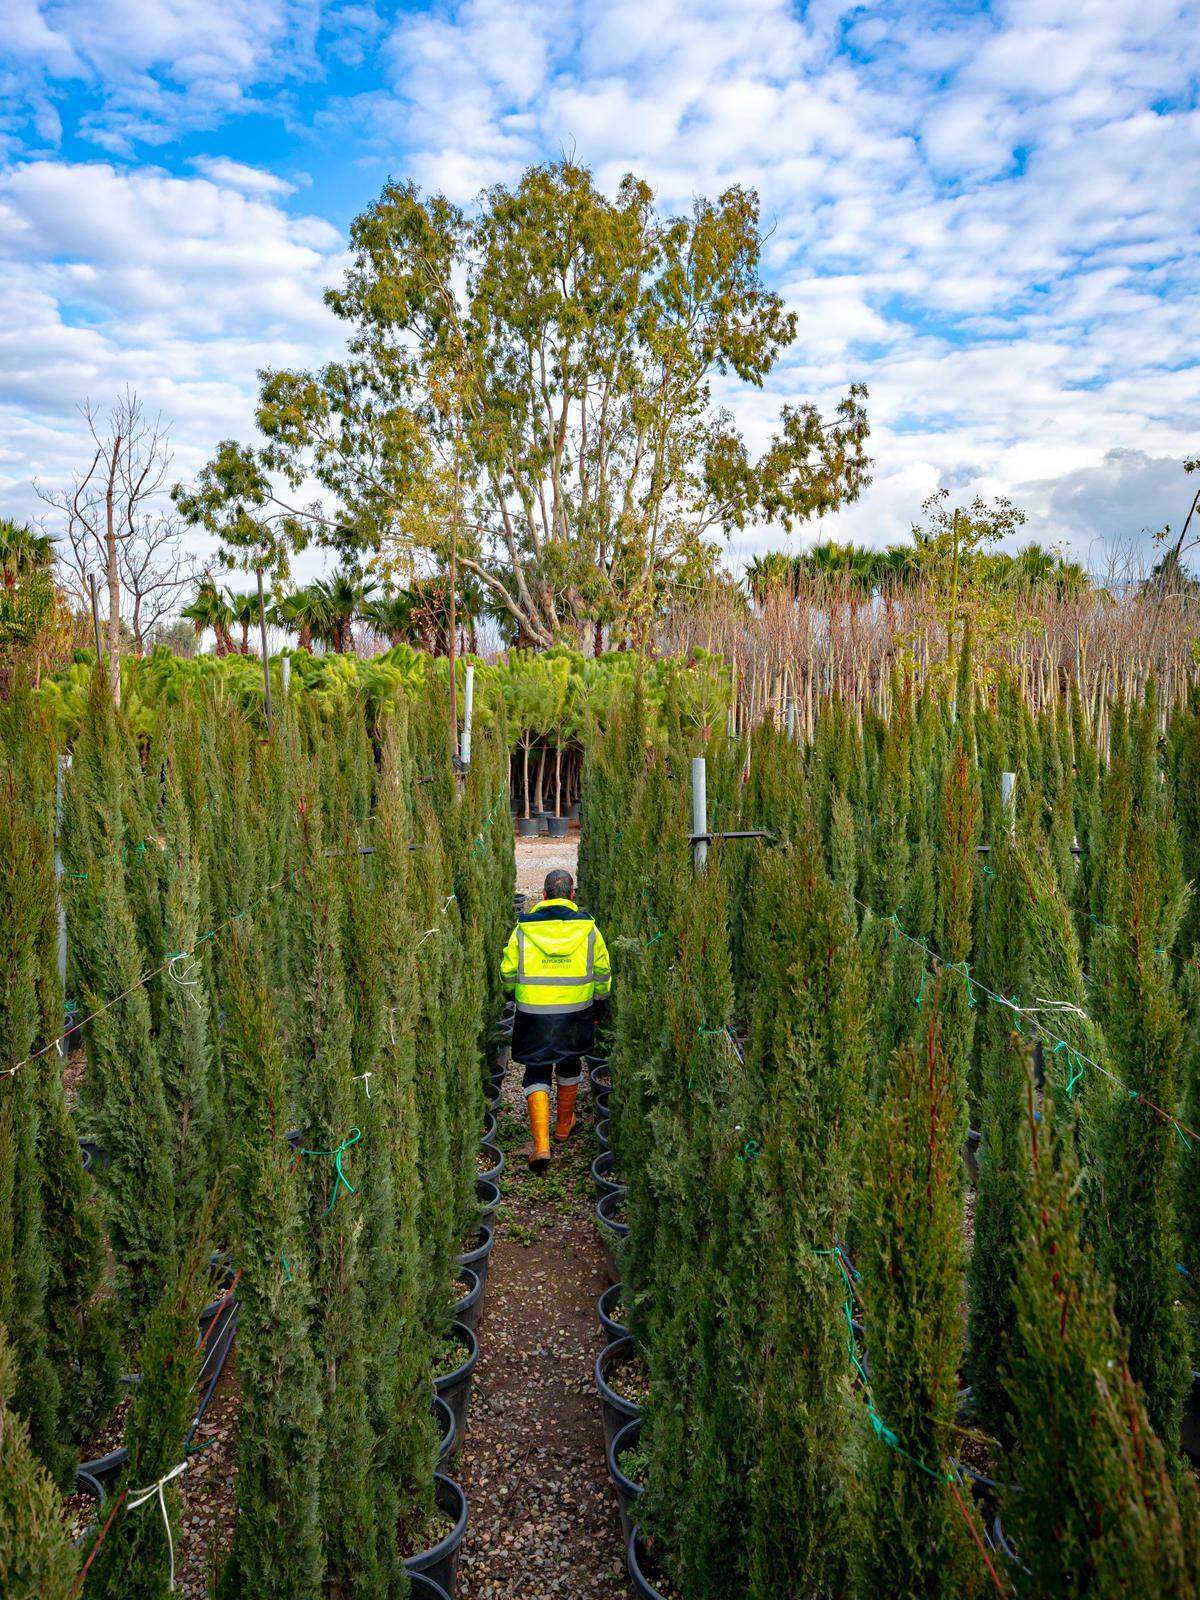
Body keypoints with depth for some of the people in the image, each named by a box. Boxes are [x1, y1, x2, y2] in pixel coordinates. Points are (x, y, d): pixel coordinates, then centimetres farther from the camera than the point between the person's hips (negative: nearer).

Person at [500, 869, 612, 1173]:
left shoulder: (523, 928, -5)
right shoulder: (587, 928, -2)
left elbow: (507, 972, 3)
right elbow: (602, 972, 5)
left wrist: (513, 991, 25)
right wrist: (600, 1005, 19)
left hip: (534, 1014, -1)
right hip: (575, 1012, 2)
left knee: (537, 1073, 8)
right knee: (569, 1065, 24)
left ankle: (540, 1145, -3)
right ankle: (564, 1125, 40)